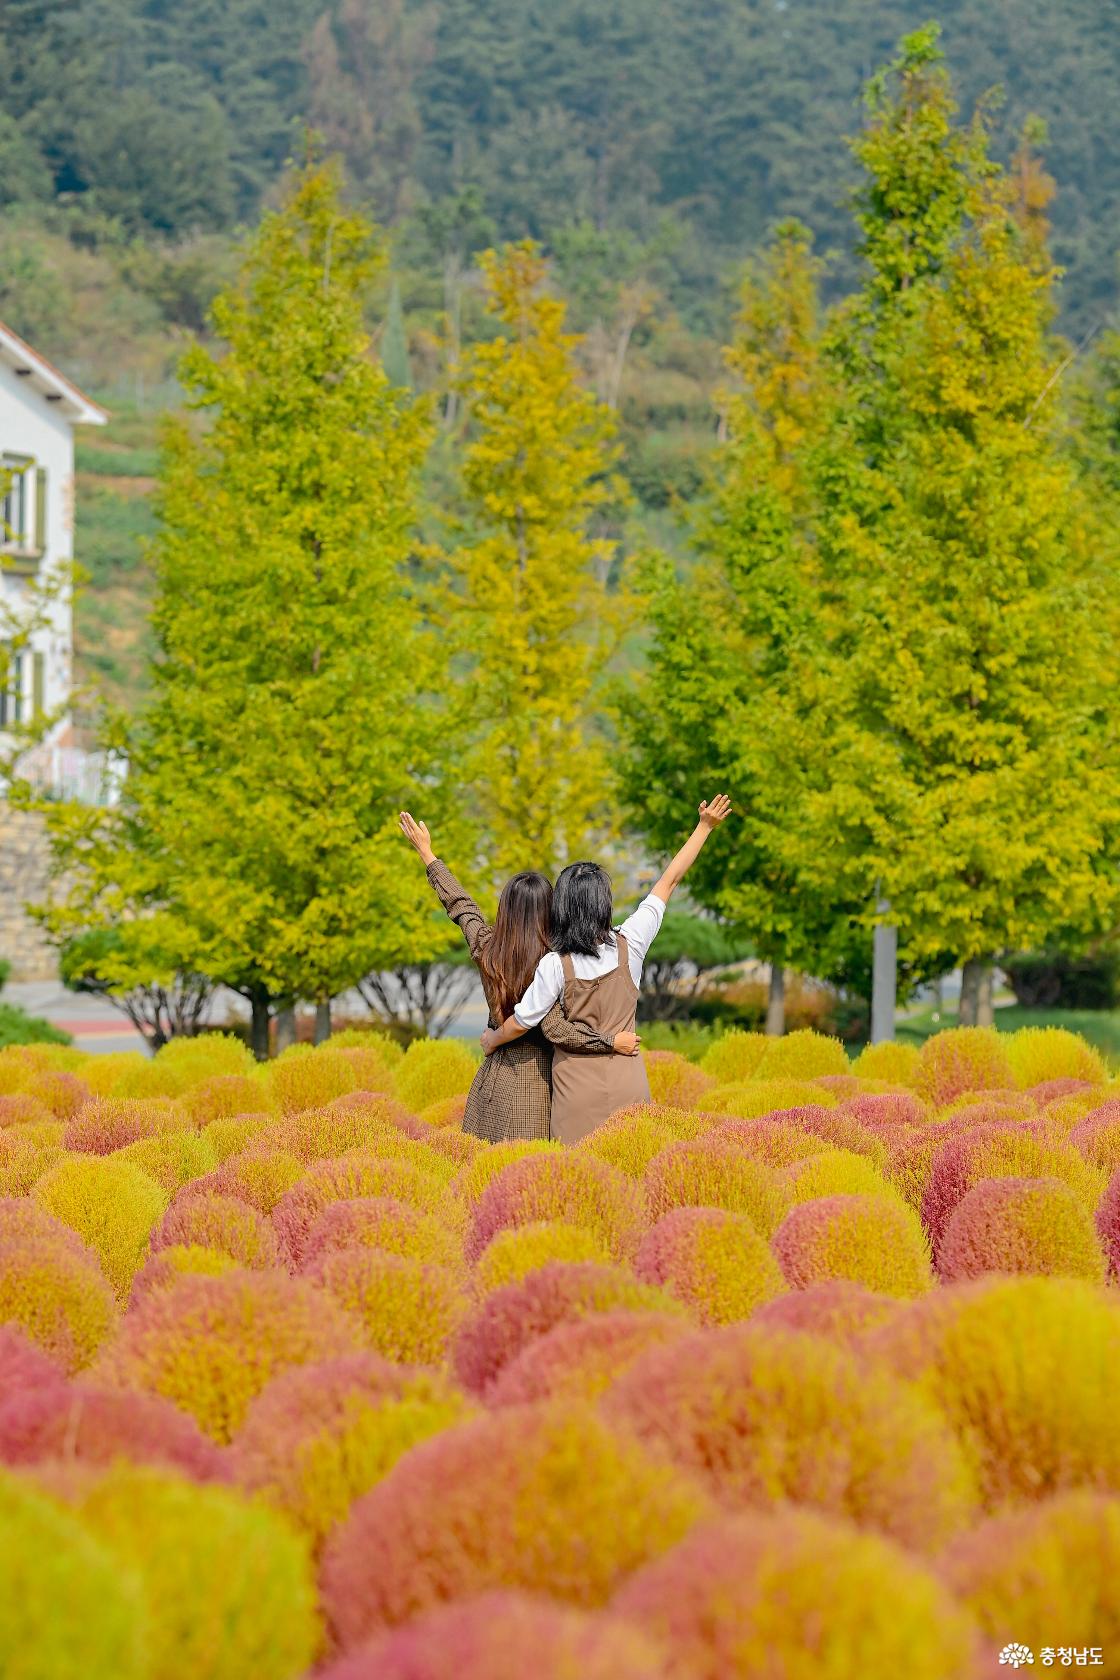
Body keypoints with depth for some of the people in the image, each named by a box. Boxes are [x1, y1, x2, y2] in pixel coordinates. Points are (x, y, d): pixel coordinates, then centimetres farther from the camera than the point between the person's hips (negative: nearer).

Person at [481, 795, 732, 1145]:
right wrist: (704, 827, 11)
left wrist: (492, 1041, 16)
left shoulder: (555, 965, -14)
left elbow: (522, 1022, -5)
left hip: (579, 1088, -2)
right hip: (628, 1084, 2)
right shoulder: (629, 945, -6)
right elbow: (669, 881, 3)